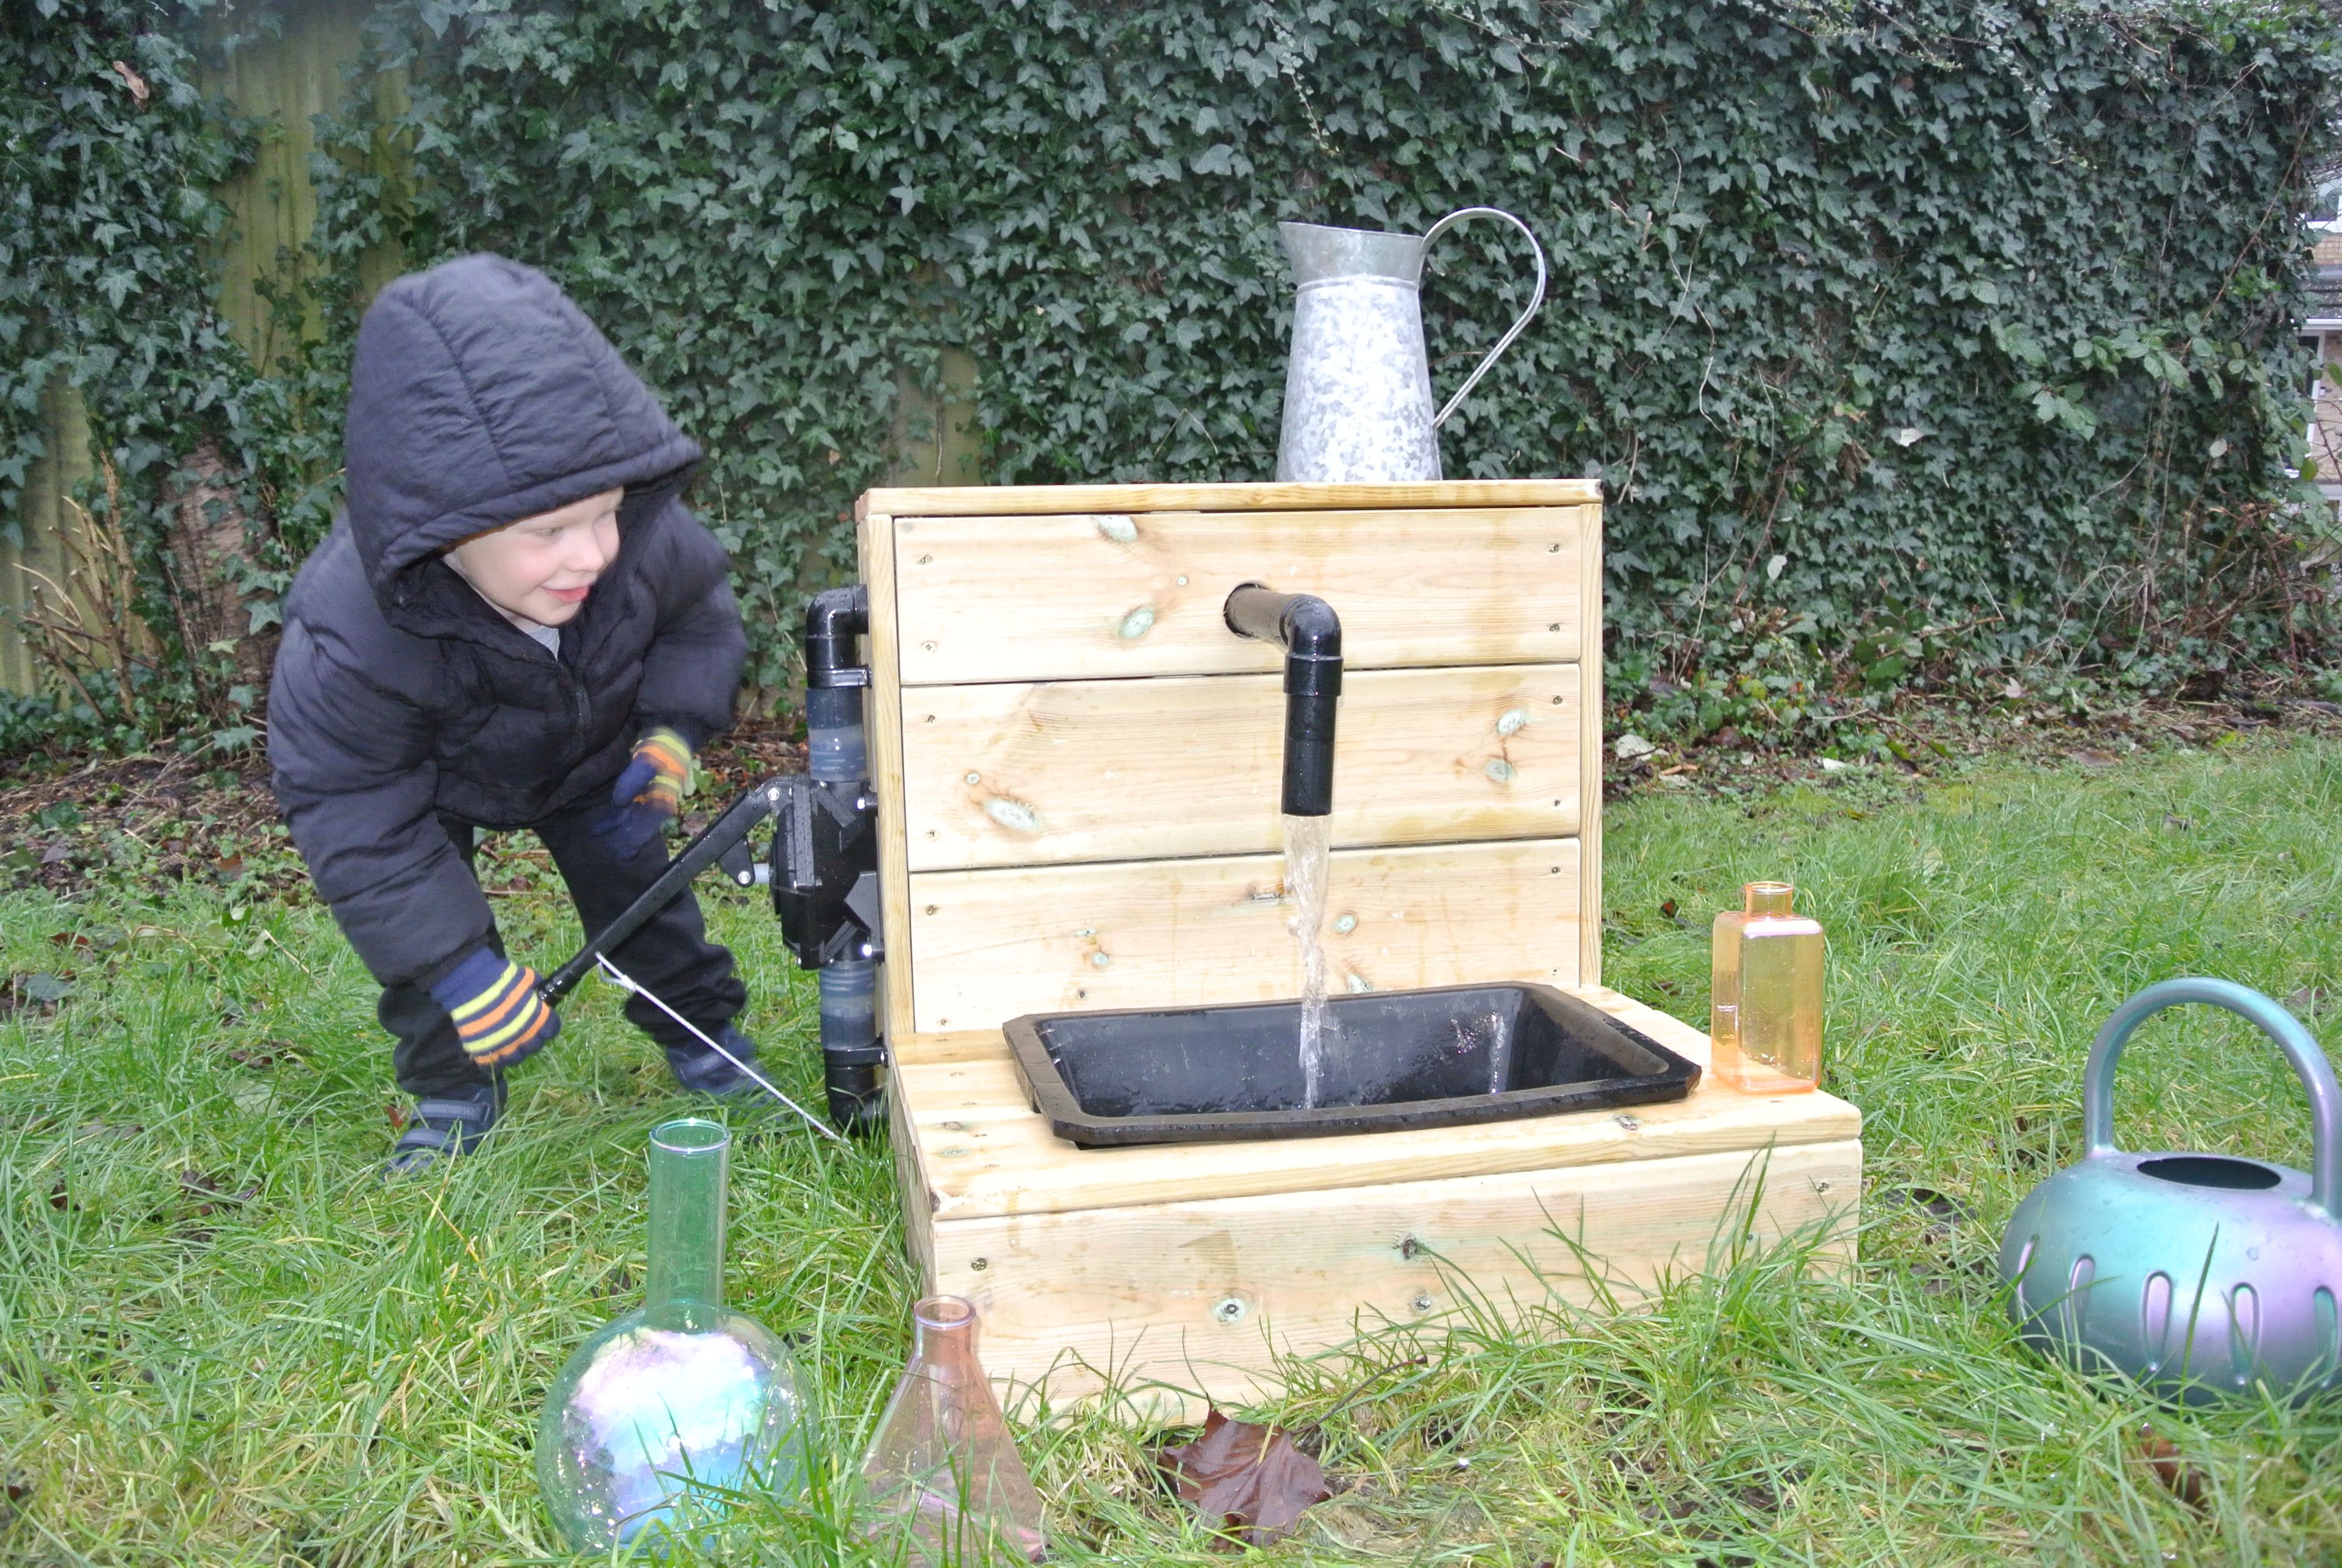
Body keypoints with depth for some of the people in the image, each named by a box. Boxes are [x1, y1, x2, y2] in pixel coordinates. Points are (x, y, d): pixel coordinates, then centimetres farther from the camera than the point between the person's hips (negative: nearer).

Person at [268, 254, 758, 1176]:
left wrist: (673, 730, -25)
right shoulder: (351, 639, -46)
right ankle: (452, 1091, 13)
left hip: (593, 758, 2)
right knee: (419, 916, -11)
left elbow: (701, 614, -10)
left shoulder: (643, 538, -36)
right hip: (428, 783, -2)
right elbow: (346, 811, -35)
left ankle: (704, 1036, 30)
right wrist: (457, 965, -37)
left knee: (637, 883, 6)